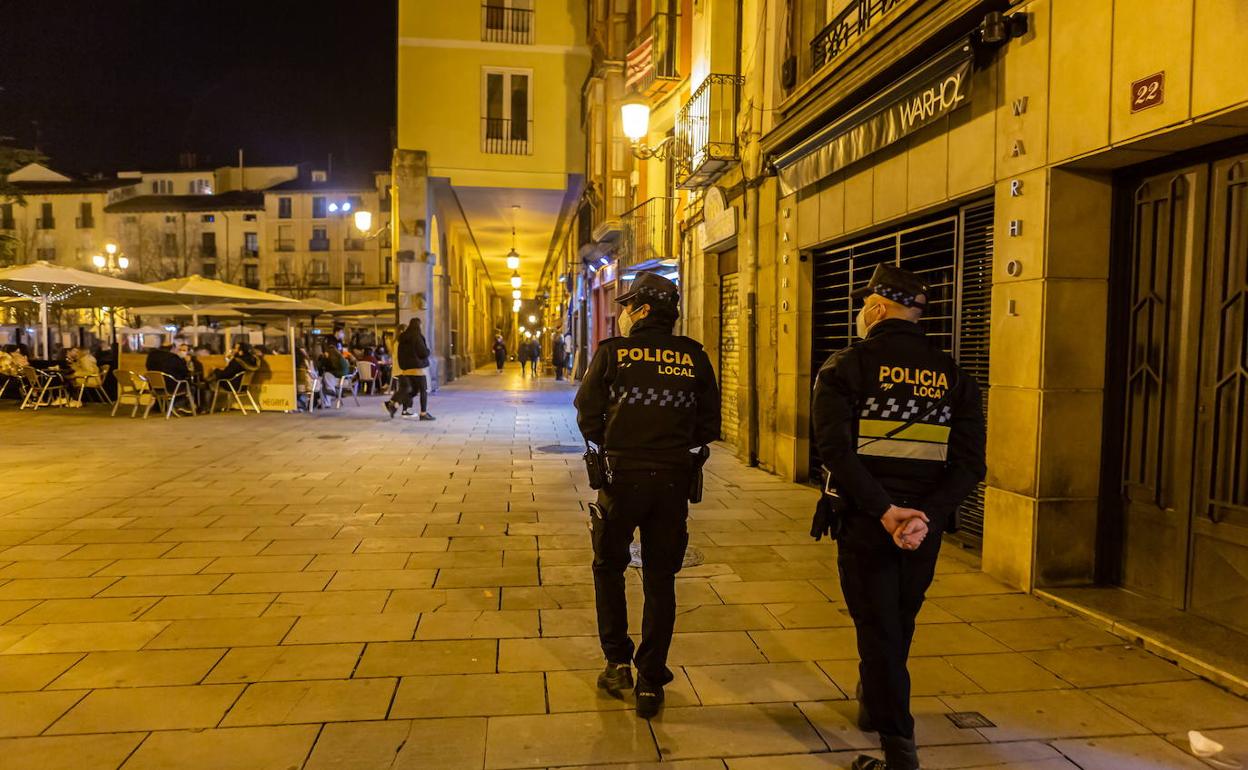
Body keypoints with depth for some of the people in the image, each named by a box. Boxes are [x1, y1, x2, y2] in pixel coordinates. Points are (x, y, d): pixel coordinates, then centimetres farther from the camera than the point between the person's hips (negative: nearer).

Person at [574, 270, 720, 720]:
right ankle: (651, 683, 19)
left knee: (609, 568, 20)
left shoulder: (612, 353, -4)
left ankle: (618, 662, 19)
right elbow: (708, 426, 4)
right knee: (660, 580, 13)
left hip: (622, 477, -2)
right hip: (673, 480, 2)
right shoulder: (694, 357, 1)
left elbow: (587, 418, -3)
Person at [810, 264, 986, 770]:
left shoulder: (846, 366, -8)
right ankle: (873, 706, 44)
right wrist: (924, 516, -13)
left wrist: (886, 512, -20)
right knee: (899, 623, 23)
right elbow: (970, 463, -5)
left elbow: (836, 449, -21)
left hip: (865, 520, -4)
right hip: (924, 524, 5)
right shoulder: (952, 374, 4)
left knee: (878, 627, 6)